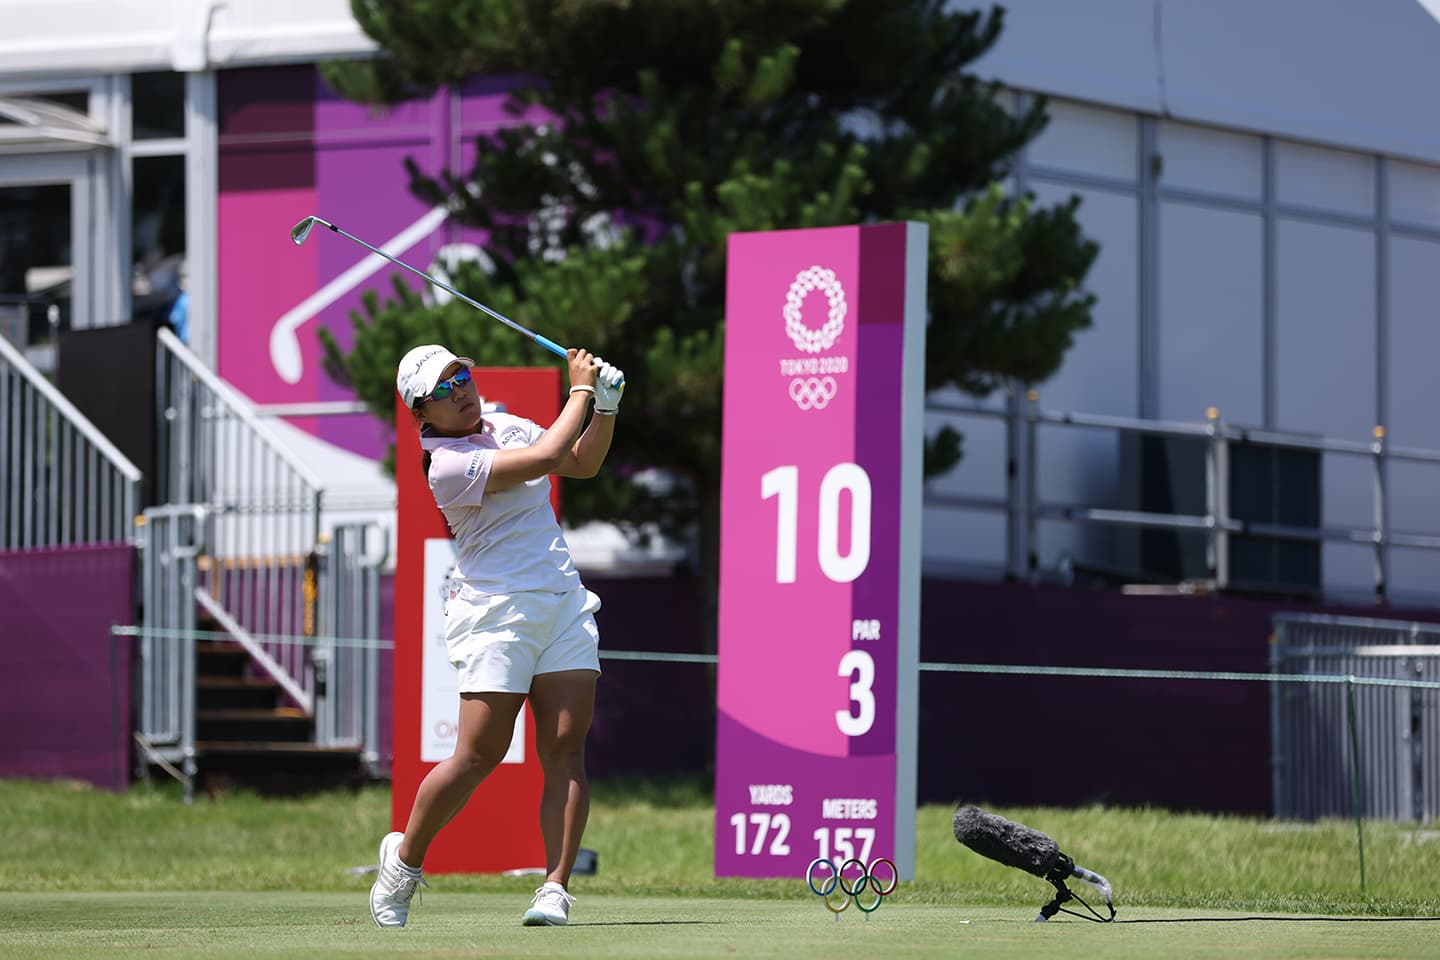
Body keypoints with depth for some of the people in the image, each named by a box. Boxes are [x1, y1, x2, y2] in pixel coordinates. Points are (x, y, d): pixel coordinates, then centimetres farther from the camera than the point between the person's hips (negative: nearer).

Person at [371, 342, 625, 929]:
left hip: (564, 605, 7)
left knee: (565, 747, -7)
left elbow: (583, 462, 22)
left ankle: (555, 890, -12)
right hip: (496, 613, -7)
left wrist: (607, 405, 6)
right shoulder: (449, 466, -15)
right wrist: (580, 389, -9)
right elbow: (548, 457, -22)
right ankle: (404, 860, 12)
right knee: (479, 753, -10)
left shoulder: (506, 427, 11)